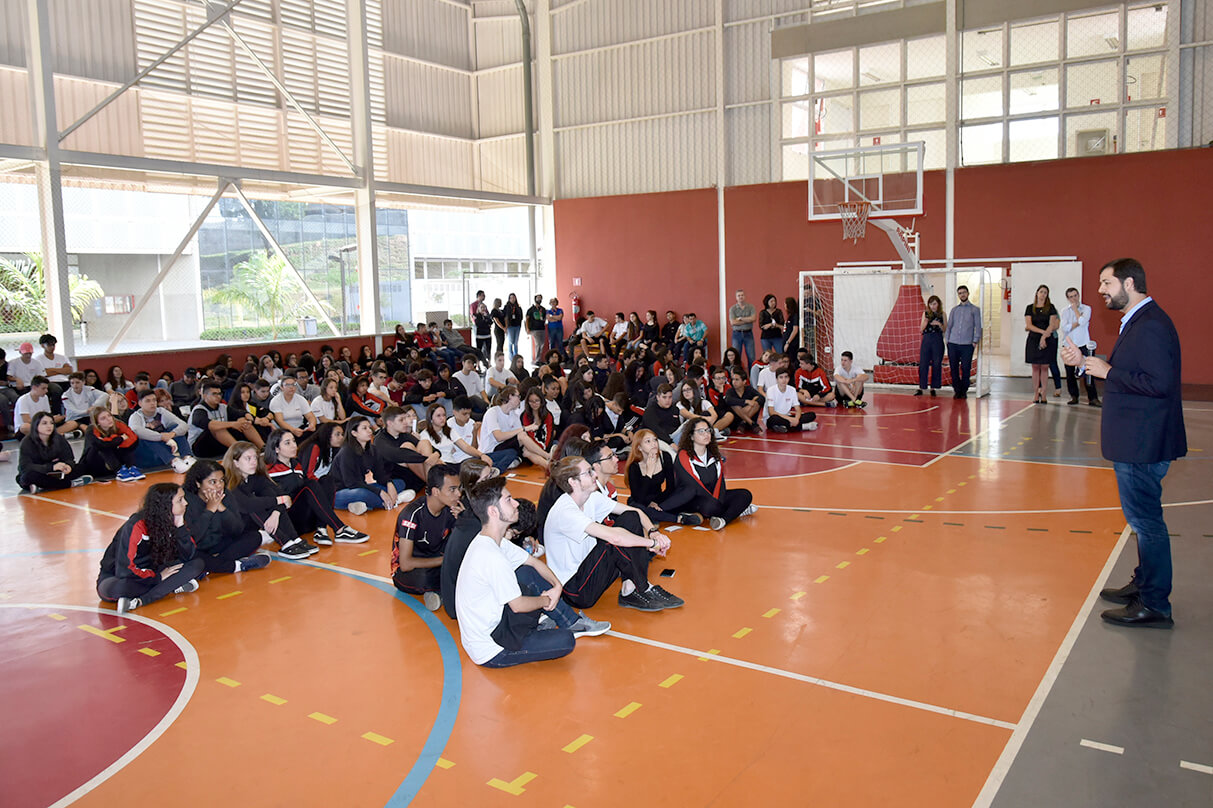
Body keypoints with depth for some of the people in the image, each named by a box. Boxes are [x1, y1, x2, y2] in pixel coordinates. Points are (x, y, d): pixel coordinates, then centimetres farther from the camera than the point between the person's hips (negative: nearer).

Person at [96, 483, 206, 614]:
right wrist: (158, 577, -18)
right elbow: (124, 570, -26)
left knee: (198, 564, -17)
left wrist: (180, 526, -20)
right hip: (115, 577, -7)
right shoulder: (136, 526, -24)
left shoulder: (172, 521, -6)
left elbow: (188, 557, -11)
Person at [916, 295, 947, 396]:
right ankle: (921, 388, 2)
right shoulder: (926, 313, 8)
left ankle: (933, 388, 10)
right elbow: (921, 329, 6)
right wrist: (925, 322, -13)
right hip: (926, 339, 1)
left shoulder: (942, 314, 5)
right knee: (923, 363, -2)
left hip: (938, 340, -1)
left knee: (936, 364, 1)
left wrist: (939, 324, -13)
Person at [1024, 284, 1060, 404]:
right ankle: (1035, 394, 3)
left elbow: (1052, 325, -4)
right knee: (1035, 367, 1)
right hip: (1033, 340, 1)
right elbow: (1028, 325, -1)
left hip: (1047, 340, -1)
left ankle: (1043, 393, 2)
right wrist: (1043, 331, -13)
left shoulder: (1051, 308, 4)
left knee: (1044, 367, 0)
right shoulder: (1030, 308, 7)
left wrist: (1044, 337, -16)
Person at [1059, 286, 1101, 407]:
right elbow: (1065, 327, -4)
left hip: (1083, 344, -2)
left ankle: (1093, 398, -6)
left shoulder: (1086, 309, 5)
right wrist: (1078, 322, -10)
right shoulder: (1065, 311, 8)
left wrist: (1075, 308, -4)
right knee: (1070, 372, 4)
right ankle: (1074, 396, 15)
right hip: (1069, 345, 2)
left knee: (1087, 372, -8)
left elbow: (1083, 322, -14)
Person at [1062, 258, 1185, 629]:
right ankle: (1144, 585, 33)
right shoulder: (1137, 322, 13)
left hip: (1144, 444, -11)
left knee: (1146, 519, -2)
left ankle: (1154, 606, 7)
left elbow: (1159, 382, -26)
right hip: (1135, 442, 11)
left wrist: (1107, 372, -18)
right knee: (1144, 519, 20)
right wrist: (1087, 362, 9)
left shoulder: (1152, 325, -19)